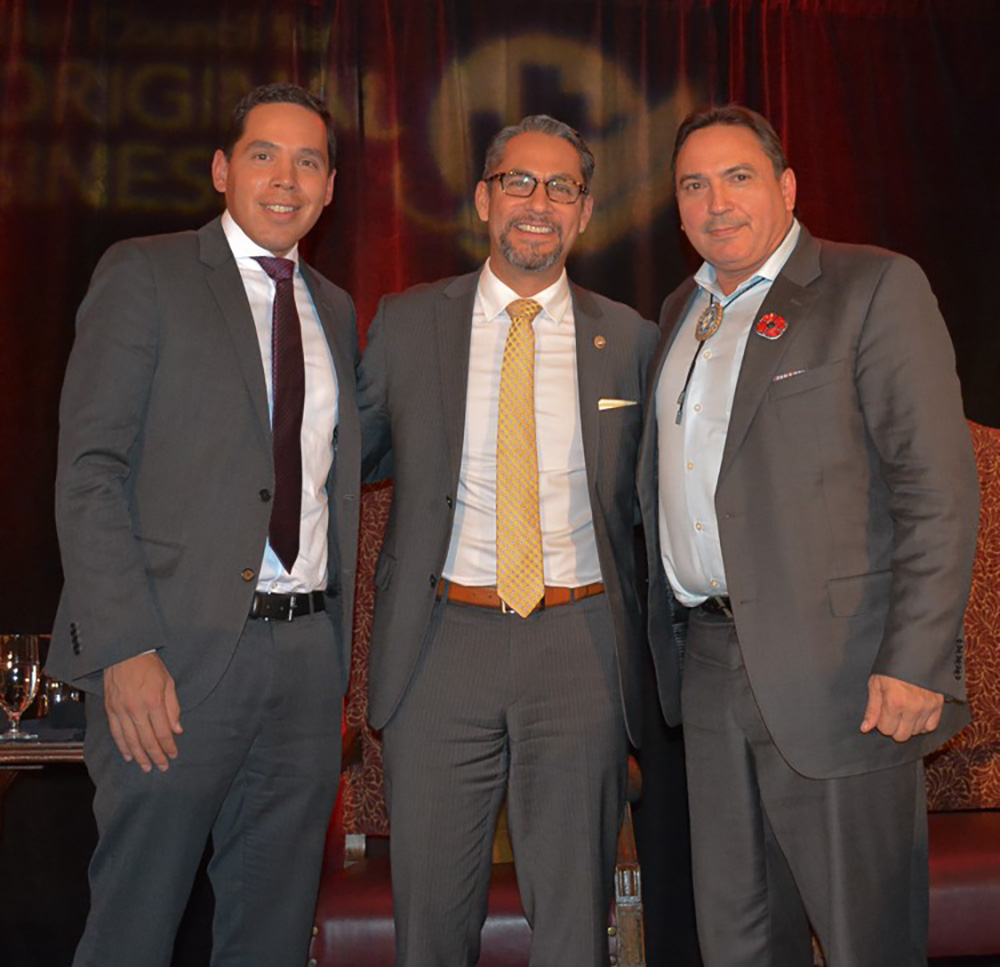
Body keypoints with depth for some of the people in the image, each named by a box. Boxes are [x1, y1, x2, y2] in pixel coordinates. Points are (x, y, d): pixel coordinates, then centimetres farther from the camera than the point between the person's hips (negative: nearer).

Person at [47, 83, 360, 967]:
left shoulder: (336, 310, 16)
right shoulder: (144, 274, 0)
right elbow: (89, 471, -7)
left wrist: (339, 644, 6)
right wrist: (126, 648, -16)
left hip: (309, 653, 5)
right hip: (181, 648, -5)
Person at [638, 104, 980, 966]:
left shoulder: (875, 288, -6)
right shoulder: (682, 312, 16)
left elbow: (939, 487, -12)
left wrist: (916, 662, -18)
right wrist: (663, 636, 12)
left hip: (833, 671, -6)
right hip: (713, 663, 7)